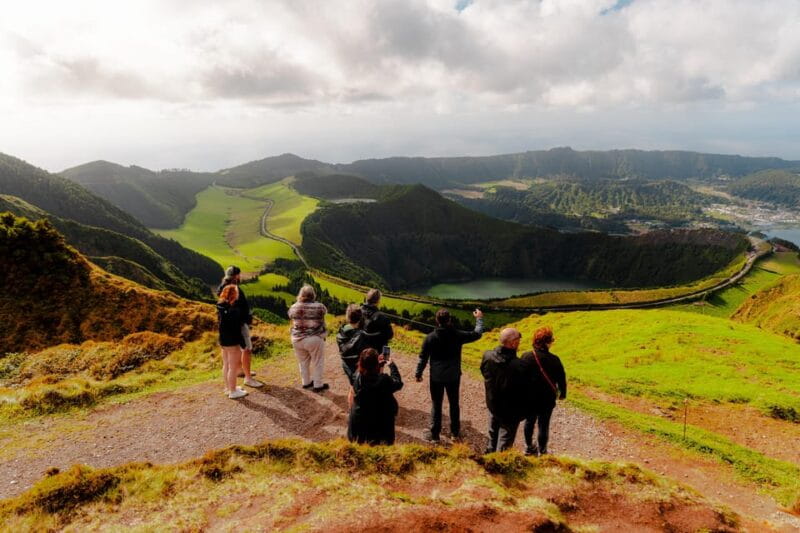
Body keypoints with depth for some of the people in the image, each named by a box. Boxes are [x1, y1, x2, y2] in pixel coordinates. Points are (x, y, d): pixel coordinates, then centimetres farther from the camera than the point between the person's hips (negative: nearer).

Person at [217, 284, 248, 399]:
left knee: (226, 365, 19)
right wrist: (242, 342, -16)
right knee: (234, 366, 2)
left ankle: (228, 388, 33)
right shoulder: (233, 309, -23)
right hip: (232, 341, -9)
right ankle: (233, 391, 11)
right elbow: (235, 328, -22)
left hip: (223, 340, 9)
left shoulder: (221, 306, 3)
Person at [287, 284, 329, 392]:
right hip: (314, 339, -4)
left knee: (303, 362, 21)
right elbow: (324, 312, 4)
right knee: (317, 363, 11)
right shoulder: (318, 307, -16)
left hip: (297, 339, 4)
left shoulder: (294, 307, -5)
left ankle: (306, 382, 34)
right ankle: (318, 385, 20)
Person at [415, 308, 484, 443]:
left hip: (436, 377, -1)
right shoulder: (457, 335, -12)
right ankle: (455, 432, 29)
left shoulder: (430, 337, -13)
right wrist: (479, 318, 19)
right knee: (454, 403, 17)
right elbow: (477, 334, 3)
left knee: (436, 404, 9)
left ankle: (434, 434, 13)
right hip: (454, 376, 1)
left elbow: (423, 357, -7)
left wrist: (418, 374, 6)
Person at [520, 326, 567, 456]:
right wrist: (562, 393, 13)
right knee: (543, 425, 13)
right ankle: (542, 452, 24)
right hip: (547, 400, -2)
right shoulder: (554, 360, -18)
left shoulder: (525, 357, -14)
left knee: (529, 422, 22)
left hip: (529, 399, 2)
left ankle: (529, 447, 36)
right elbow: (561, 378, -6)